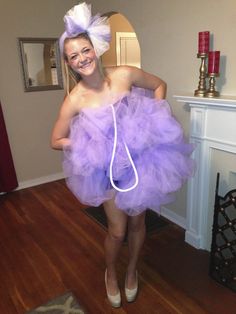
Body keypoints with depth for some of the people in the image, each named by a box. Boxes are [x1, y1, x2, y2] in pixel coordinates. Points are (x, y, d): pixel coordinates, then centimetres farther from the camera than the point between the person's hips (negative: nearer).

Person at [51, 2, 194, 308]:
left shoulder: (126, 74, -13)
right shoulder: (74, 100, -16)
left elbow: (160, 85, 5)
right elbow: (57, 141, -5)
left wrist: (153, 116, -8)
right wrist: (89, 145, -17)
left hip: (142, 162, 2)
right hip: (109, 169, -1)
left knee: (137, 223, 17)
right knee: (117, 231, 9)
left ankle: (132, 271, 48)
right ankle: (111, 273, 44)